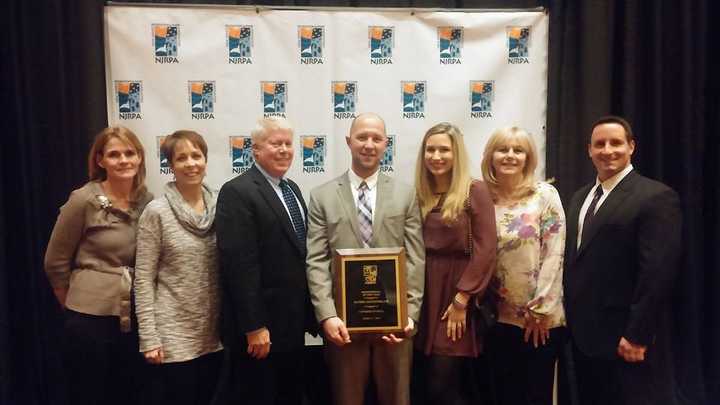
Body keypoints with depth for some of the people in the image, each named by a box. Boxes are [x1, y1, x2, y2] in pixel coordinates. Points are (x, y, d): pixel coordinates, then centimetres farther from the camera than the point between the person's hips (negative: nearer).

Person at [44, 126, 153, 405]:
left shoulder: (147, 201, 1)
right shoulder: (84, 200, -10)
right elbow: (55, 262, -1)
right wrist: (74, 302, 8)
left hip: (135, 319, 4)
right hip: (90, 319, -4)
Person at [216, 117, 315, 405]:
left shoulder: (292, 189, 12)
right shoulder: (237, 192, -14)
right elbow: (240, 265, -20)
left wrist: (306, 315, 12)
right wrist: (254, 327, -22)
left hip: (292, 323, 8)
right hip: (260, 328, -8)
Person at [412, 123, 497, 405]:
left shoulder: (475, 191, -6)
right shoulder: (419, 194, 8)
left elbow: (485, 250, -11)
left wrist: (461, 300, -13)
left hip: (458, 295, -5)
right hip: (426, 293, 5)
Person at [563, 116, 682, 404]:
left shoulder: (656, 197, -11)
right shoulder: (580, 197, 13)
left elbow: (657, 273, -17)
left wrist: (637, 336, -18)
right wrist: (571, 321, 9)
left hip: (626, 339, -7)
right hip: (583, 335, 7)